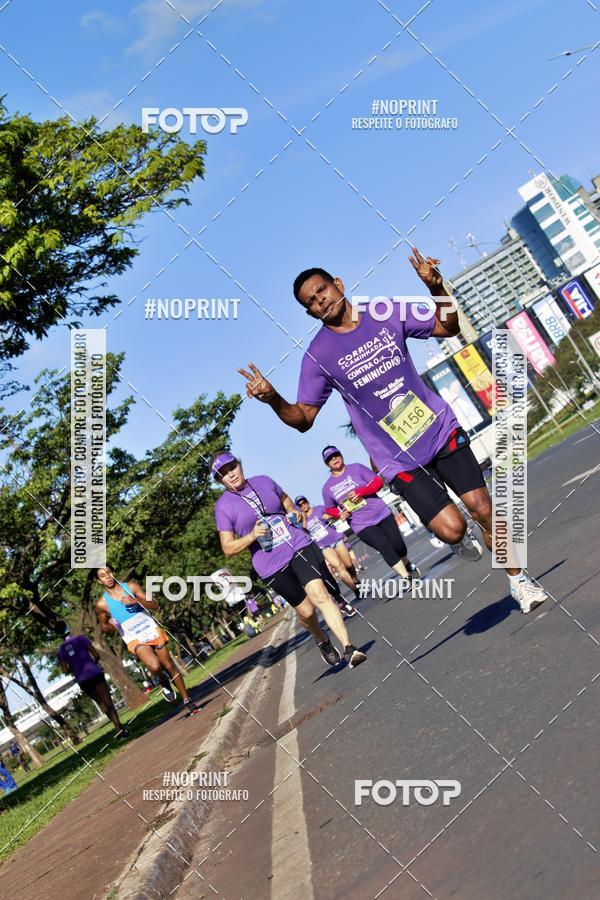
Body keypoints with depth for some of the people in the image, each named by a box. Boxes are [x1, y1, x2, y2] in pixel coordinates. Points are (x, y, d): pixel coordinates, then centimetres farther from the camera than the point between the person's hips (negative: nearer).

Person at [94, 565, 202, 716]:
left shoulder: (130, 586, -1)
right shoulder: (102, 604, -3)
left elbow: (155, 605, -2)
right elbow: (103, 626, 13)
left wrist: (135, 600, -19)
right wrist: (111, 626, -10)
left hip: (151, 630, 2)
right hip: (134, 639, -2)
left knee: (169, 665, 5)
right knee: (154, 666, -28)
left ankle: (187, 701, 17)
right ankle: (164, 682, 6)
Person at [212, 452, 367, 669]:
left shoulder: (263, 481, 7)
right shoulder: (223, 506, -3)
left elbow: (286, 501, 26)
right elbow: (228, 548, -3)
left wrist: (294, 511, 4)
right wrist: (252, 536, -19)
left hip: (299, 545, 2)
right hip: (272, 566, -1)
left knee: (320, 595, -18)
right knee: (305, 610, 5)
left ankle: (348, 648, -22)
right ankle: (323, 642, 37)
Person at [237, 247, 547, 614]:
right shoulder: (318, 355, -8)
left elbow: (449, 326, 5)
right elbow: (303, 418, -6)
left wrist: (436, 287, -13)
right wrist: (273, 399, -26)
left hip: (441, 429, 2)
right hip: (399, 457, -2)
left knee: (483, 509, 0)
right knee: (451, 528, -15)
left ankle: (519, 580, 23)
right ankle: (462, 540, 24)